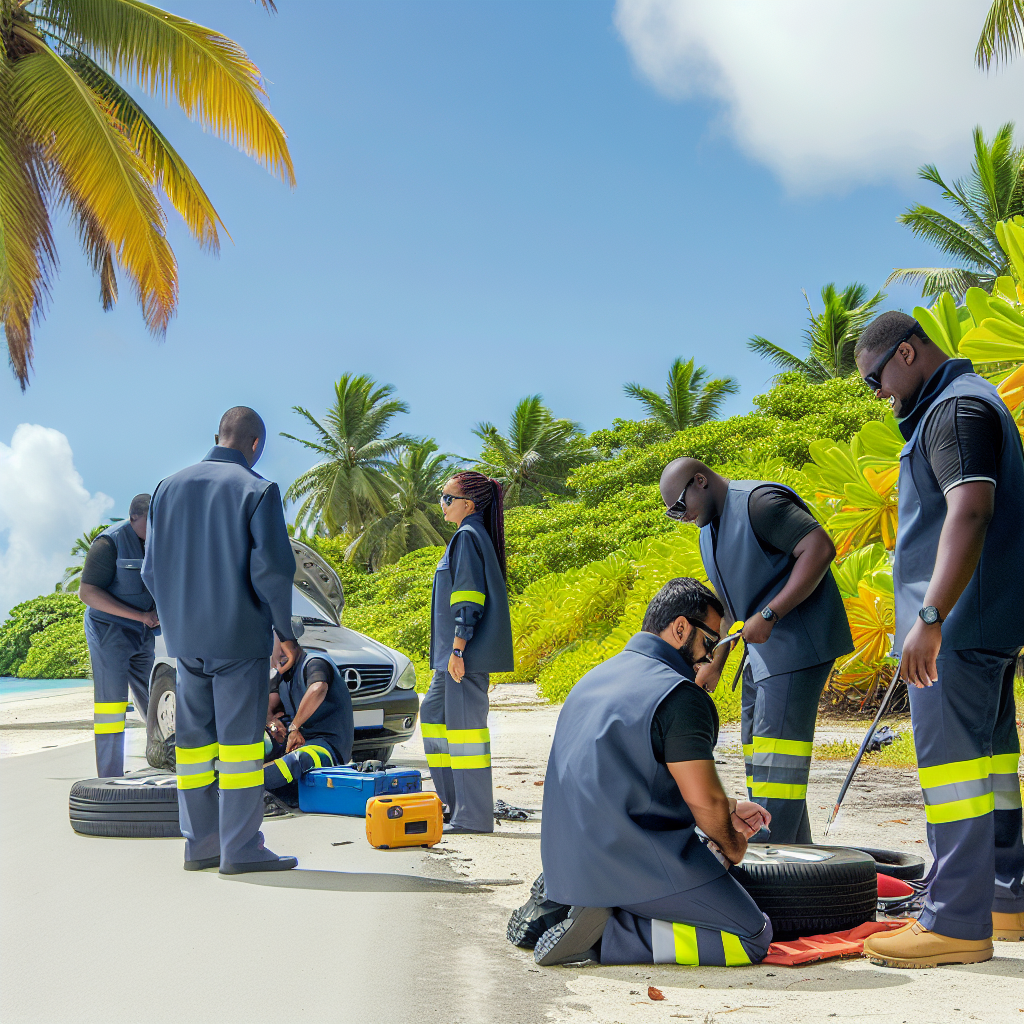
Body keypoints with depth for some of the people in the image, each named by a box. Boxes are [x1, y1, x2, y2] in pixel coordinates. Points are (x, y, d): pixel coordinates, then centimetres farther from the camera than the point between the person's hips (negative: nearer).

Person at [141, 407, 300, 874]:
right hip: (240, 638, -5)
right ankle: (241, 849, 0)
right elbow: (272, 569, -15)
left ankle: (201, 845, 15)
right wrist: (286, 632, -3)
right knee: (240, 739, -1)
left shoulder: (169, 488, 9)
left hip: (185, 639, 6)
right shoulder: (258, 491, -8)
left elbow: (153, 570, 10)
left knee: (195, 738, 10)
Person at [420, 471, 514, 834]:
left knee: (464, 723, -7)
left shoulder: (467, 536, -12)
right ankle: (454, 801, 23)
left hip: (466, 652, -11)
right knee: (434, 714, 17)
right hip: (459, 652, 11)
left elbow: (468, 597, -19)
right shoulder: (476, 535, 18)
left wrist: (458, 649, -21)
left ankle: (474, 816, -2)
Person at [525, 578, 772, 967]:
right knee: (753, 938, 2)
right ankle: (605, 934, -11)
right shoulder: (679, 695, -15)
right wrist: (731, 846, 7)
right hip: (636, 864, -9)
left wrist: (727, 810, 23)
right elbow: (703, 799, -16)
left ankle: (561, 904, 9)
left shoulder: (595, 677, 14)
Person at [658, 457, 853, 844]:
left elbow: (820, 548, -23)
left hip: (797, 648, -10)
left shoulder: (759, 502, -13)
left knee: (775, 764, -13)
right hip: (762, 653, 11)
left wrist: (769, 615, -25)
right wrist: (715, 664, 22)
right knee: (758, 759, 11)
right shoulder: (709, 528, 17)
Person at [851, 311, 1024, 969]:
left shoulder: (958, 406, -12)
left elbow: (970, 512, -25)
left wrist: (929, 616, -30)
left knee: (951, 755, -10)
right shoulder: (965, 402, 22)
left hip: (962, 622, -11)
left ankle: (957, 923, -7)